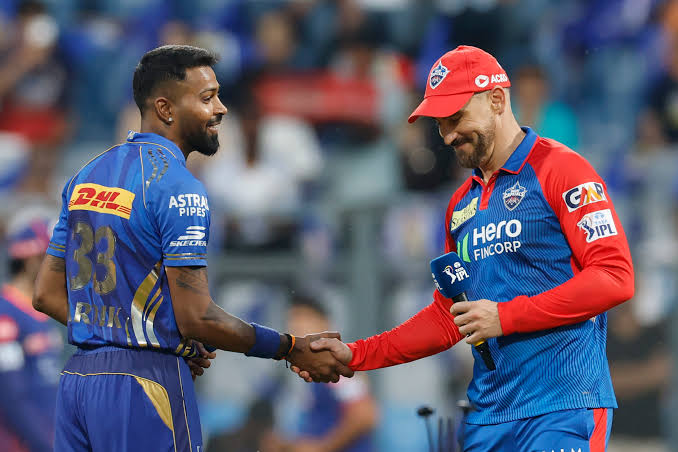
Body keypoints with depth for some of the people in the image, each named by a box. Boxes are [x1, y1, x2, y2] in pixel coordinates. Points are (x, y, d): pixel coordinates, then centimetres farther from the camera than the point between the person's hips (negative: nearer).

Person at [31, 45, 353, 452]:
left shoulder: (86, 177, 13)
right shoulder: (179, 189, -13)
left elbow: (47, 295, 14)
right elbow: (196, 318, -17)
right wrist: (294, 350, -7)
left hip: (77, 376, 8)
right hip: (144, 383, -8)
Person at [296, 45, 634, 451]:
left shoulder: (560, 170, -3)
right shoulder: (462, 204, 20)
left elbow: (615, 277, -13)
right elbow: (447, 317, 24)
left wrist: (506, 316, -14)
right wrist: (357, 356, 14)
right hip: (489, 414, 7)